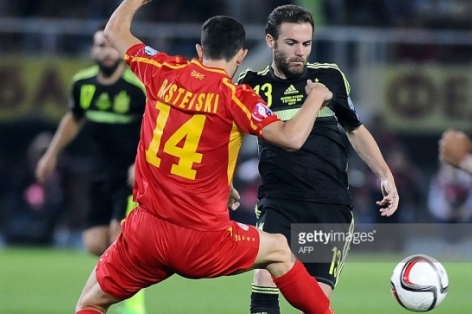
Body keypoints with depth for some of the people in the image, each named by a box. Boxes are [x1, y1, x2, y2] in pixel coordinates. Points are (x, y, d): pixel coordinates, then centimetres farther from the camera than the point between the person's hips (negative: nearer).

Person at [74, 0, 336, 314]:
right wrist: (317, 96, 1)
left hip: (146, 232, 2)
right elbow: (291, 137, -16)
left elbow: (115, 30, 20)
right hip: (203, 240, -2)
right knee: (278, 249, 26)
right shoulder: (235, 97, -7)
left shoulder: (165, 73, 4)